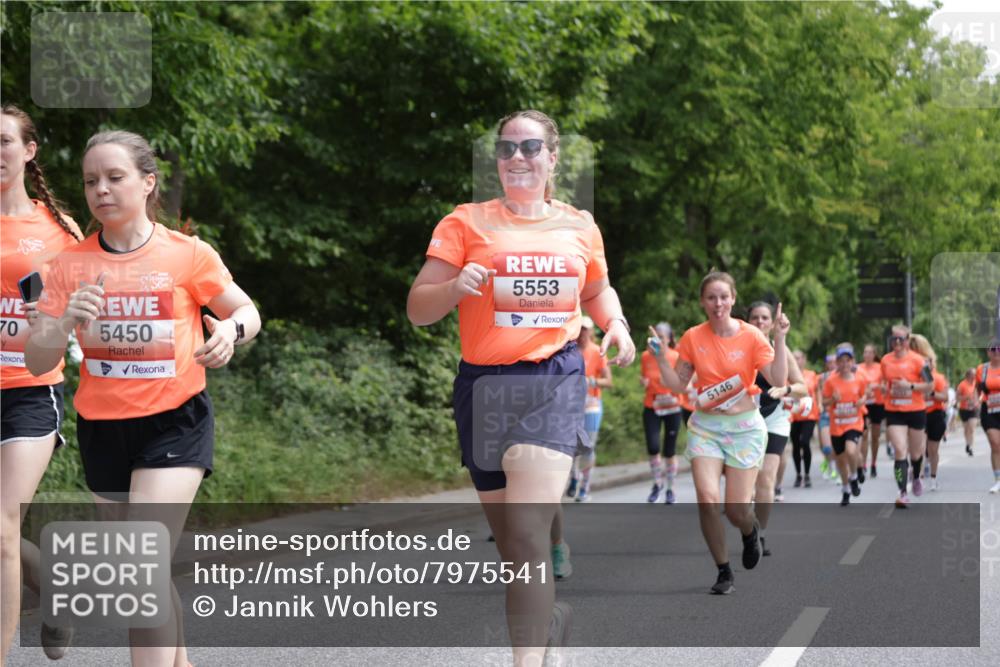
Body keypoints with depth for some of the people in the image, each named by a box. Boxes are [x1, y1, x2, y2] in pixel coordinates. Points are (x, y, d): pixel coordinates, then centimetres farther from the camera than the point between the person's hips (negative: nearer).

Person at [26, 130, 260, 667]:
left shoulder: (188, 254, -6)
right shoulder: (71, 264, 0)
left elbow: (246, 311, 7)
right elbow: (37, 361, -3)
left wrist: (230, 330, -17)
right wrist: (65, 321, -23)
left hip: (175, 424, -4)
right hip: (101, 429, 4)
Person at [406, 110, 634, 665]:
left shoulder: (579, 226, 10)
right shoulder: (466, 223, 2)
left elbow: (597, 290, 28)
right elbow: (417, 310, -1)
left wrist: (616, 323, 7)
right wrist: (455, 286, -21)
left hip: (556, 379, -1)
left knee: (527, 532, -18)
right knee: (507, 538, 11)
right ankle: (548, 614, 40)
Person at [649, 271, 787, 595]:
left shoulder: (751, 336, -7)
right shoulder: (693, 338, 0)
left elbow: (778, 380, -14)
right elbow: (677, 384, 4)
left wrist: (780, 339, -23)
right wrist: (660, 357, -10)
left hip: (744, 426, -2)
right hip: (705, 426, 2)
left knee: (736, 509, -5)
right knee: (707, 500, -17)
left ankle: (751, 531, 35)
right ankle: (724, 571, 3)